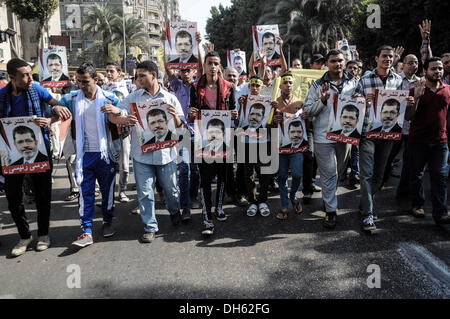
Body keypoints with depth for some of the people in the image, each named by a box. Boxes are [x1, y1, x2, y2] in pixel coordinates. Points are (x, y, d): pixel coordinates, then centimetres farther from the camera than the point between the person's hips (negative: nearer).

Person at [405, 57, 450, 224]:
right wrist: (416, 97, -21)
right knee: (416, 174, 10)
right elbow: (408, 117, -8)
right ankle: (417, 204, 28)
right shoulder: (415, 90, -3)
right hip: (417, 140, -2)